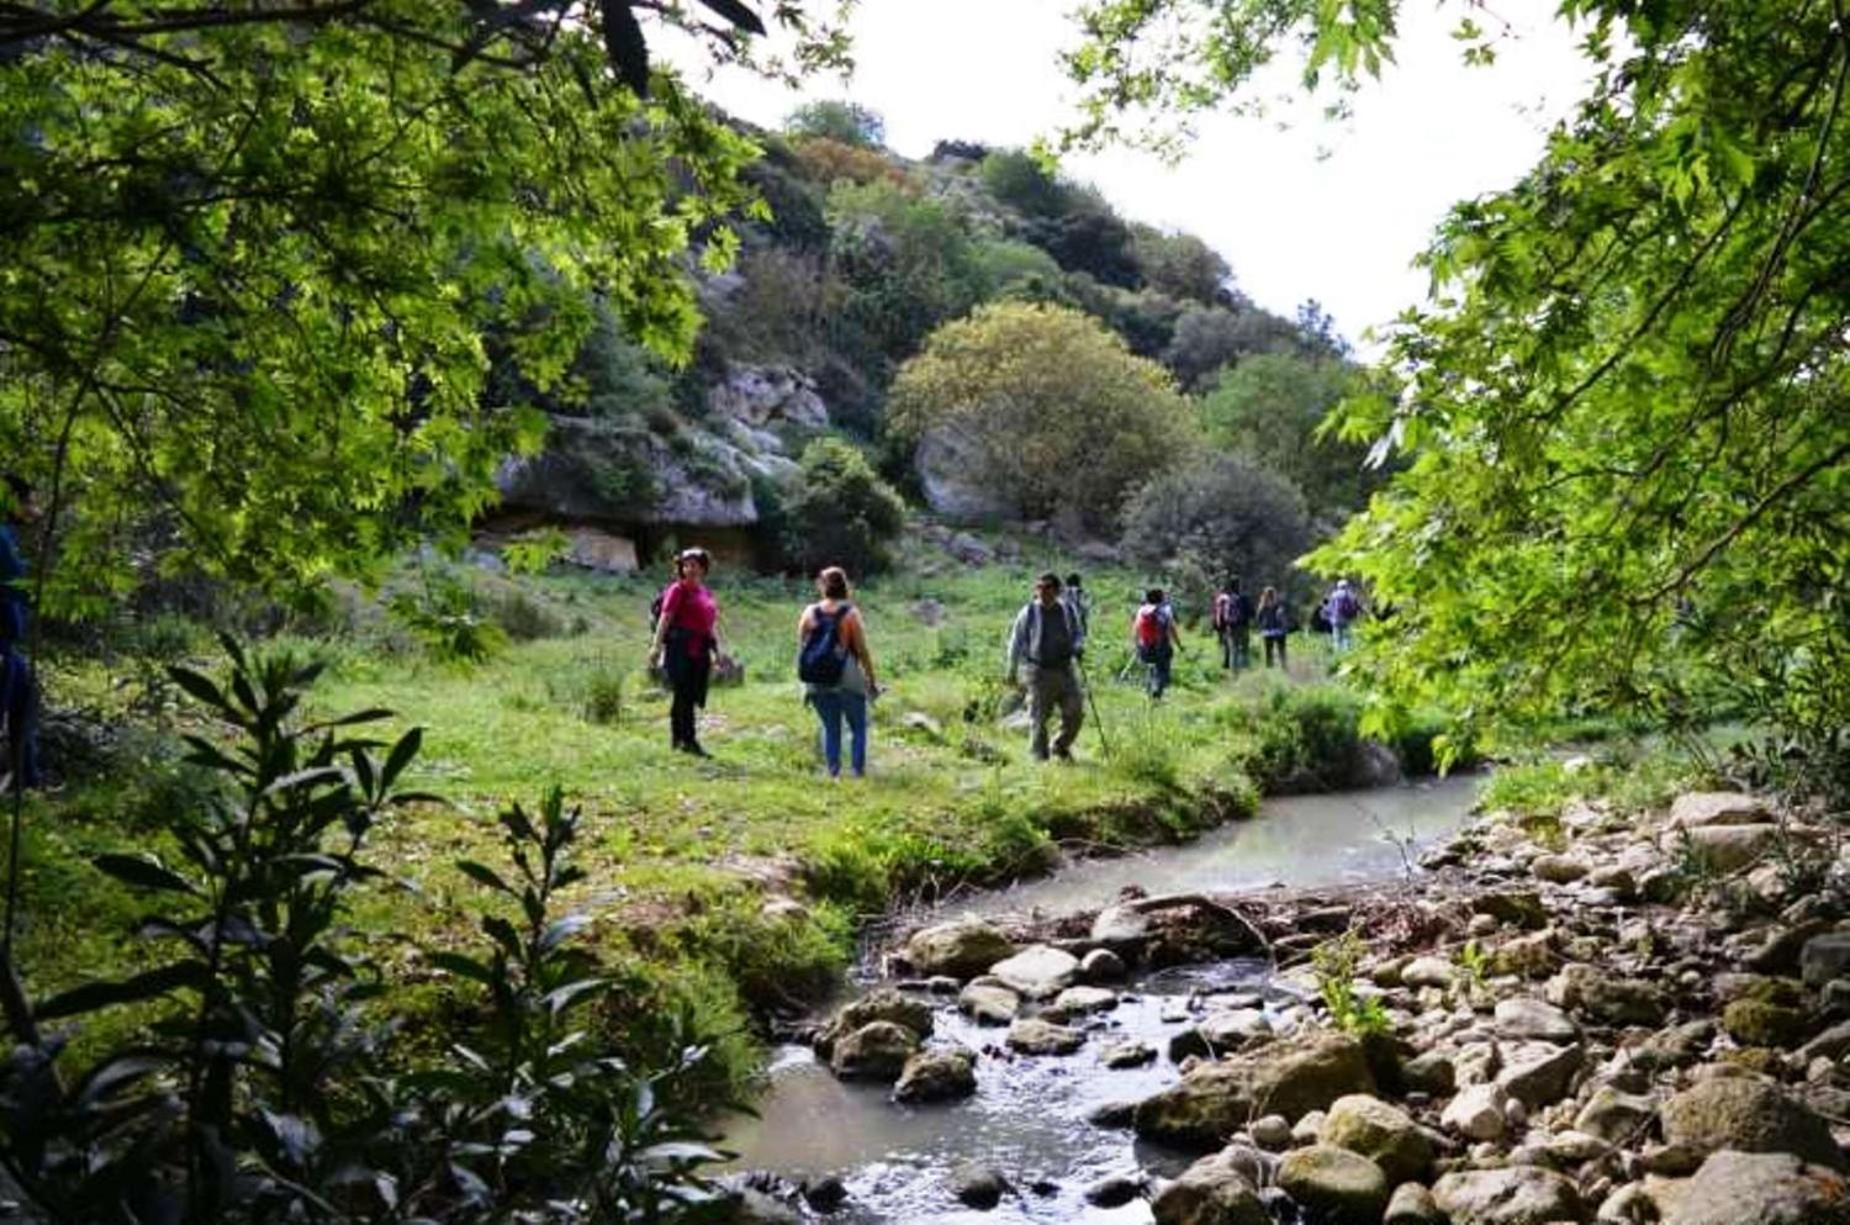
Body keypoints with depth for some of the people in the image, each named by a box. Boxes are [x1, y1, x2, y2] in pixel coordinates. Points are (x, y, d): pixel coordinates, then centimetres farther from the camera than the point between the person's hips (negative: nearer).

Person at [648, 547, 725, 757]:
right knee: (685, 694, -8)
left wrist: (717, 651, 20)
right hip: (681, 648, -7)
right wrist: (657, 646, -20)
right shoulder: (678, 590, -3)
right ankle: (689, 740, -9)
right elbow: (665, 618, -11)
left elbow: (712, 625, 22)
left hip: (700, 651, 7)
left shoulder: (706, 593, 17)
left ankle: (677, 737, 23)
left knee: (690, 696, 12)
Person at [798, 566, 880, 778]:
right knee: (858, 727, 12)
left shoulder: (809, 613, 1)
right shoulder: (850, 613, -8)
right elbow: (863, 651, -7)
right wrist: (872, 681, 3)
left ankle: (833, 773, 14)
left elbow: (801, 649, 4)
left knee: (830, 728, 17)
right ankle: (858, 773, 8)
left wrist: (805, 681, 13)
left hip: (817, 682, 3)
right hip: (847, 680, -3)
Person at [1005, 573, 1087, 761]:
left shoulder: (1067, 610, 6)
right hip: (1039, 672, -3)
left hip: (1065, 669, 3)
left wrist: (1078, 647, -5)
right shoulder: (1028, 612, -2)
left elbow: (1078, 634, 18)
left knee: (1075, 712, 1)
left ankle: (1061, 746, 25)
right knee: (1038, 717, 0)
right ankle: (1040, 758, 11)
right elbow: (1016, 642, 4)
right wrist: (1012, 671, 4)